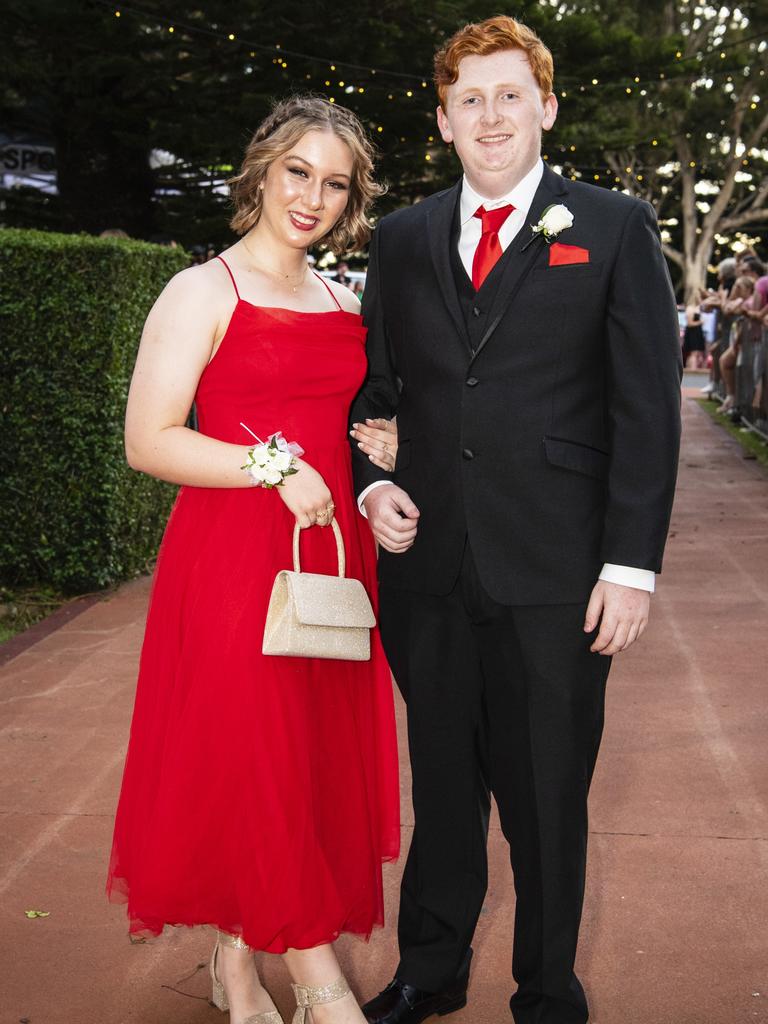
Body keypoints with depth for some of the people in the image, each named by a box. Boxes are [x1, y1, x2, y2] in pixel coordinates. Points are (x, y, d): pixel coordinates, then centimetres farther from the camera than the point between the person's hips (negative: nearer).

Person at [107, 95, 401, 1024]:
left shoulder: (343, 301, 15)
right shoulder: (205, 292, -4)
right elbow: (147, 441, -12)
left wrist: (379, 448, 5)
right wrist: (275, 468, -19)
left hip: (330, 552, 7)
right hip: (233, 554, -6)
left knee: (320, 755, 9)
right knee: (252, 753, -3)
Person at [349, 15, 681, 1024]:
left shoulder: (615, 228, 2)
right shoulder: (402, 239, 12)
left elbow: (648, 408, -3)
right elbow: (367, 389, 17)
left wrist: (632, 563, -10)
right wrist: (369, 484, -2)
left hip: (555, 570, -3)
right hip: (428, 561, 3)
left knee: (547, 794, 8)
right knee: (441, 781, 16)